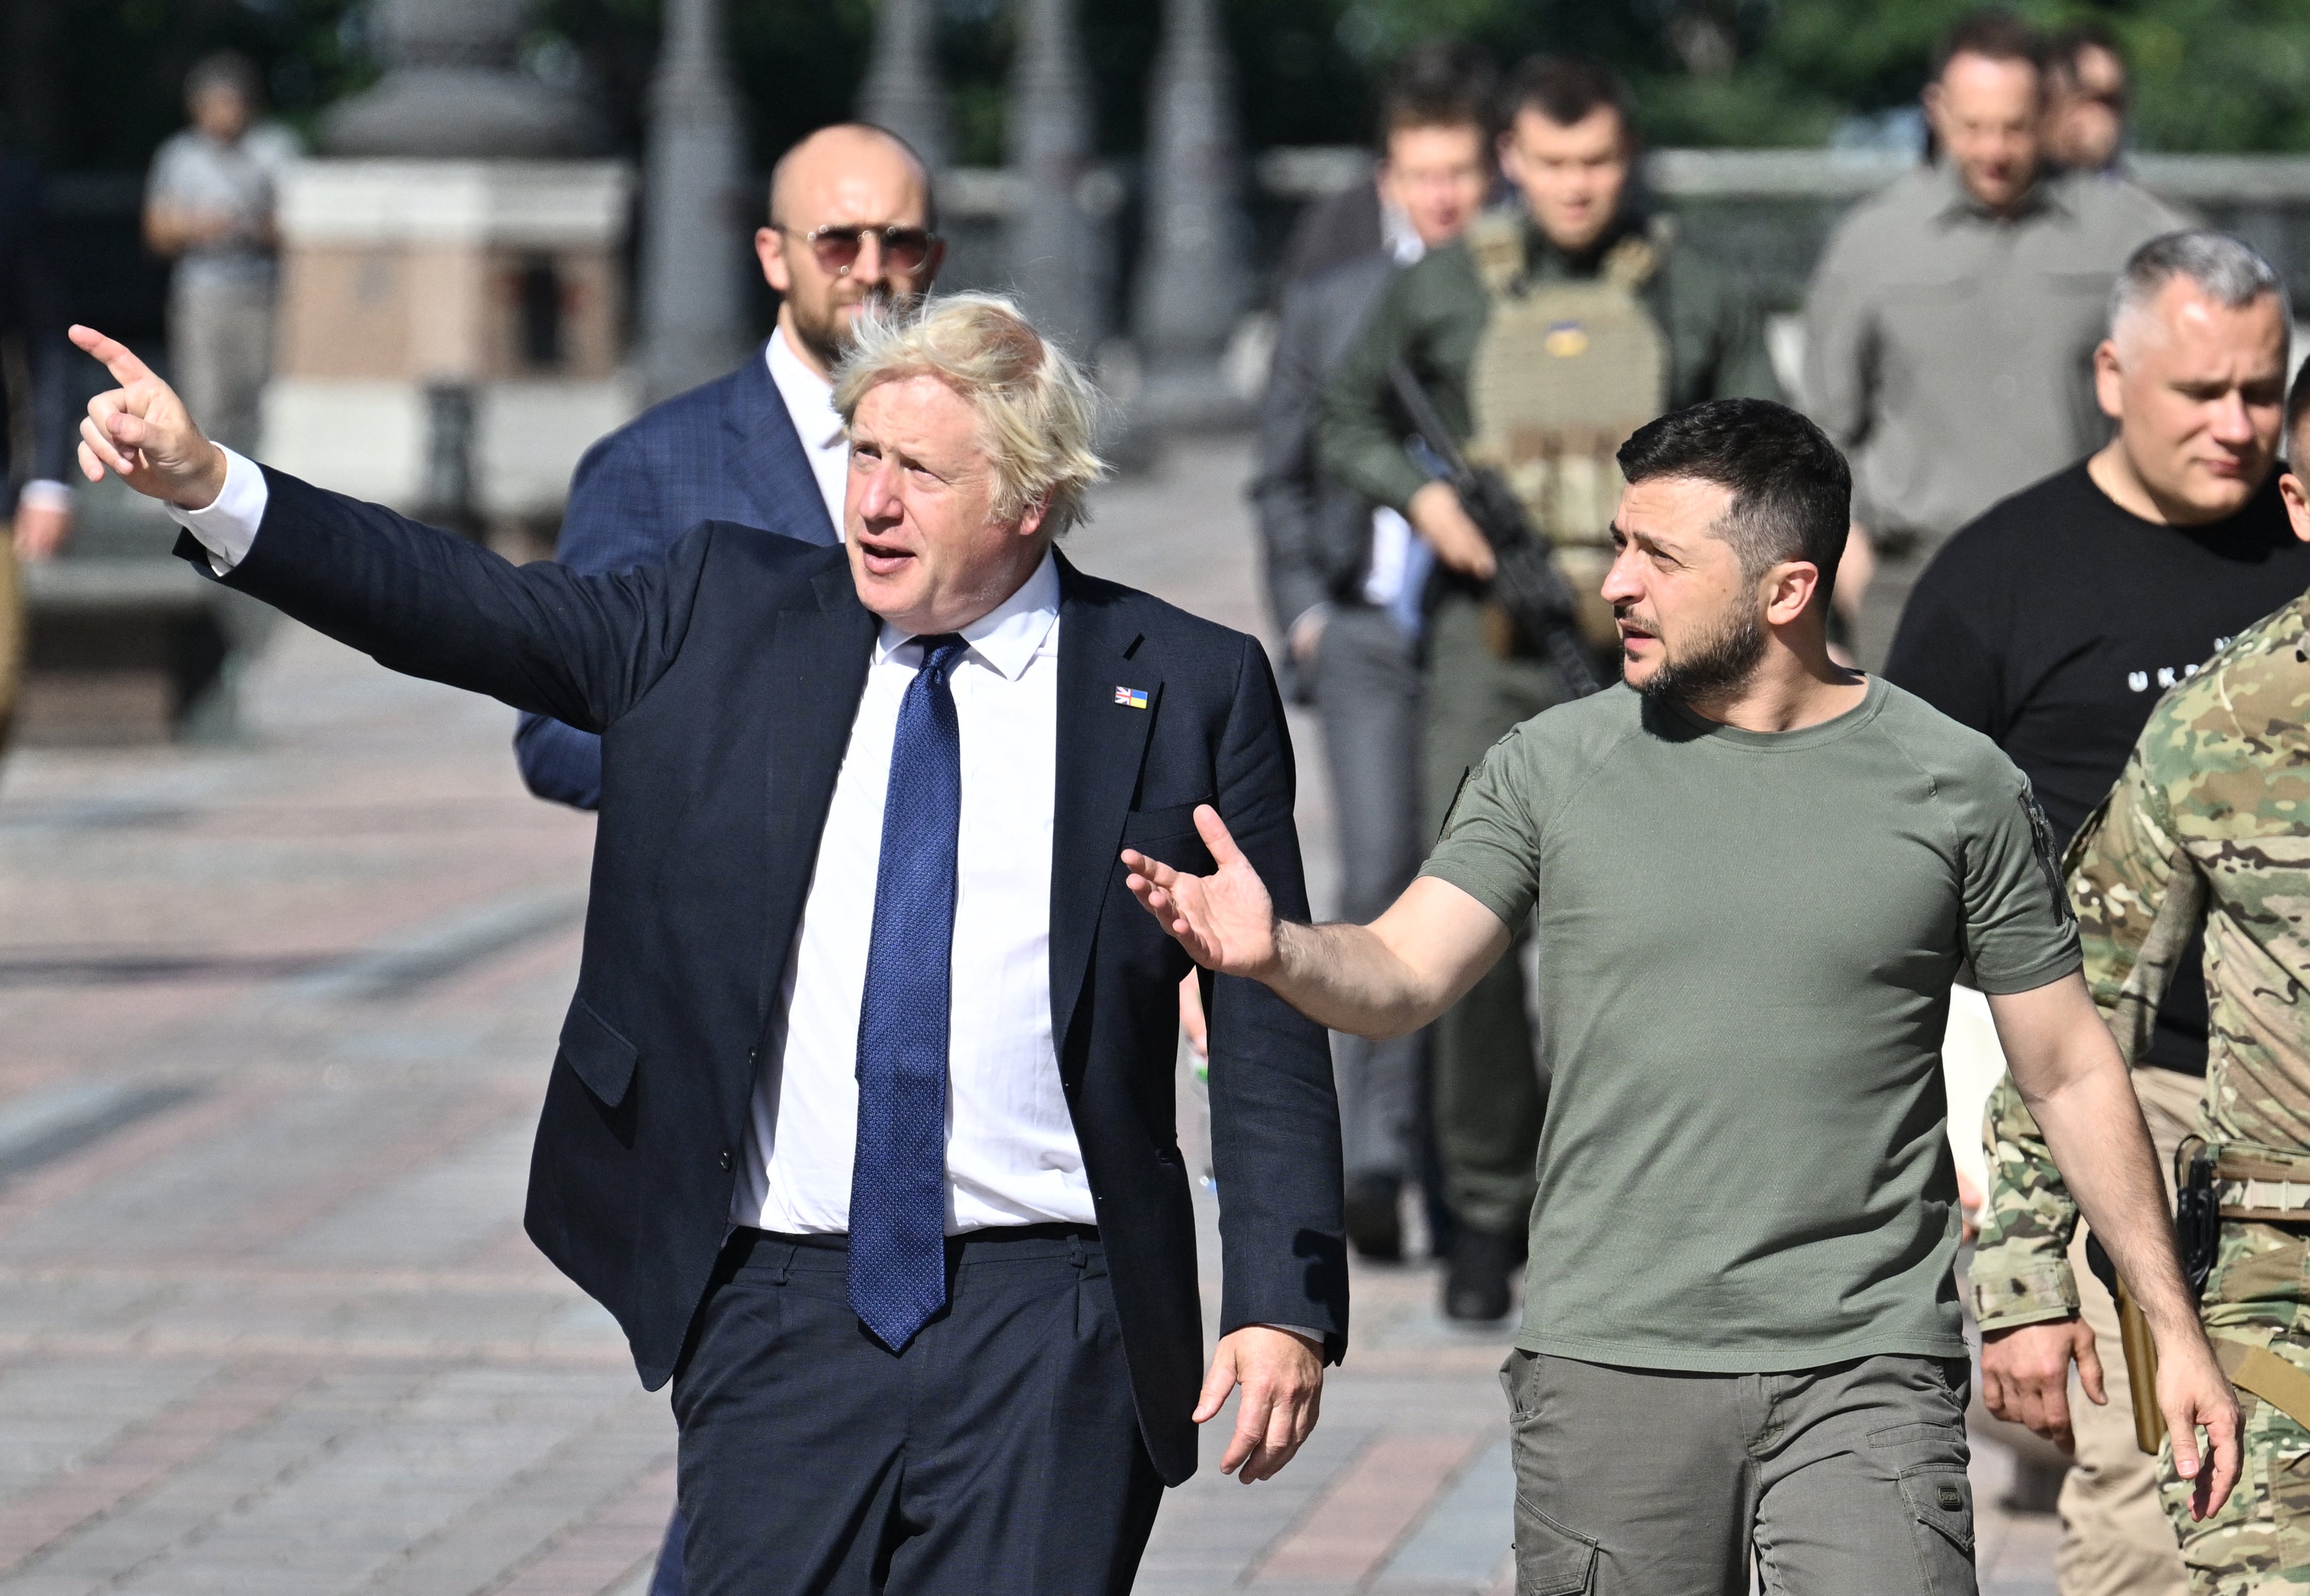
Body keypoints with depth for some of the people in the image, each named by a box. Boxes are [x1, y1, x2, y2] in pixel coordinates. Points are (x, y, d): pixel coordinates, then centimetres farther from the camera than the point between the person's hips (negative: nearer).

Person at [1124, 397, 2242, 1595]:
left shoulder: (1955, 788, 2)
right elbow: (1400, 977, -3)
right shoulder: (1554, 767, 4)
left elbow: (2070, 1071, 8)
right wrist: (1275, 951, -26)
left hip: (1865, 1371, -1)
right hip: (1609, 1364, 2)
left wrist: (2172, 1327, 7)